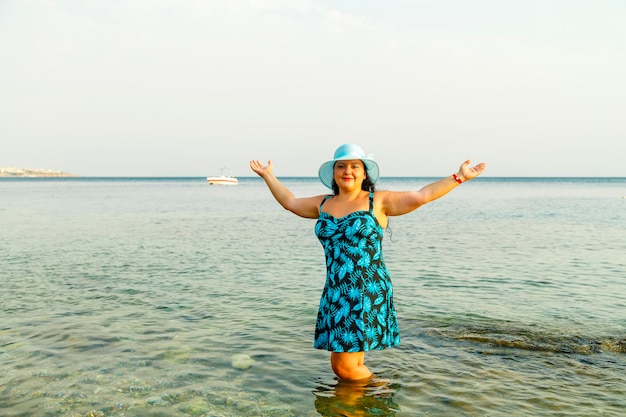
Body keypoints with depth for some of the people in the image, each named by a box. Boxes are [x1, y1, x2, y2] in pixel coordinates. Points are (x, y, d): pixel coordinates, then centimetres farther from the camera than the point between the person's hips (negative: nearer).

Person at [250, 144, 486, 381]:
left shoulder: (379, 202, 0)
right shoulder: (323, 204, 13)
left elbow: (422, 196, -6)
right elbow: (290, 202, 27)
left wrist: (459, 177, -10)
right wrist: (268, 176, 33)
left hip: (368, 294, -5)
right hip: (335, 295, 5)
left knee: (345, 366, -5)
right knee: (350, 365, 10)